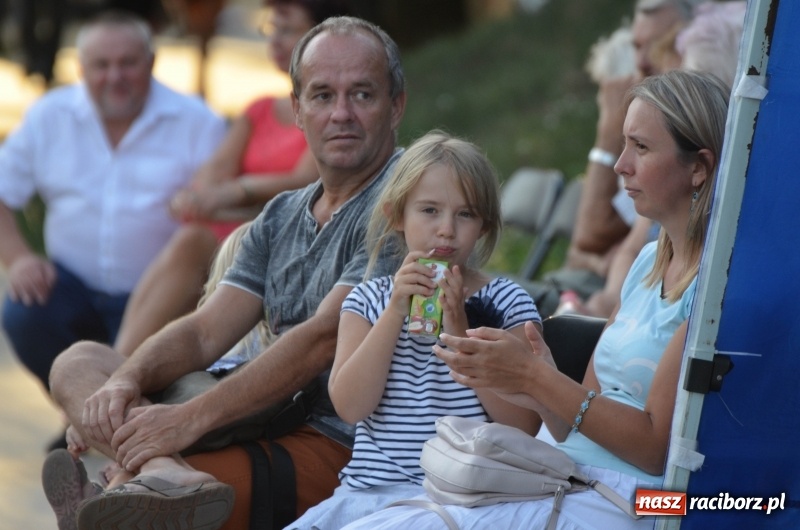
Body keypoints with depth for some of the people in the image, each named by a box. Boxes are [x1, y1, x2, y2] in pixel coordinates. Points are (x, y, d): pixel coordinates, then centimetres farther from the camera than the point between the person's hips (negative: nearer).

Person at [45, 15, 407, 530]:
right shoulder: (281, 217, 19)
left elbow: (324, 339, -19)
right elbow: (205, 332, 11)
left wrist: (191, 418, -24)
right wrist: (127, 380, -13)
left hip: (341, 449, -10)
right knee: (79, 361, -6)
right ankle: (166, 475, -31)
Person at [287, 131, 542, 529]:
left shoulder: (507, 303, 4)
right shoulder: (369, 299, 11)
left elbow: (524, 425, -5)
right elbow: (349, 406, -4)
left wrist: (462, 336, -12)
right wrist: (396, 312, -11)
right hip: (369, 491, 4)